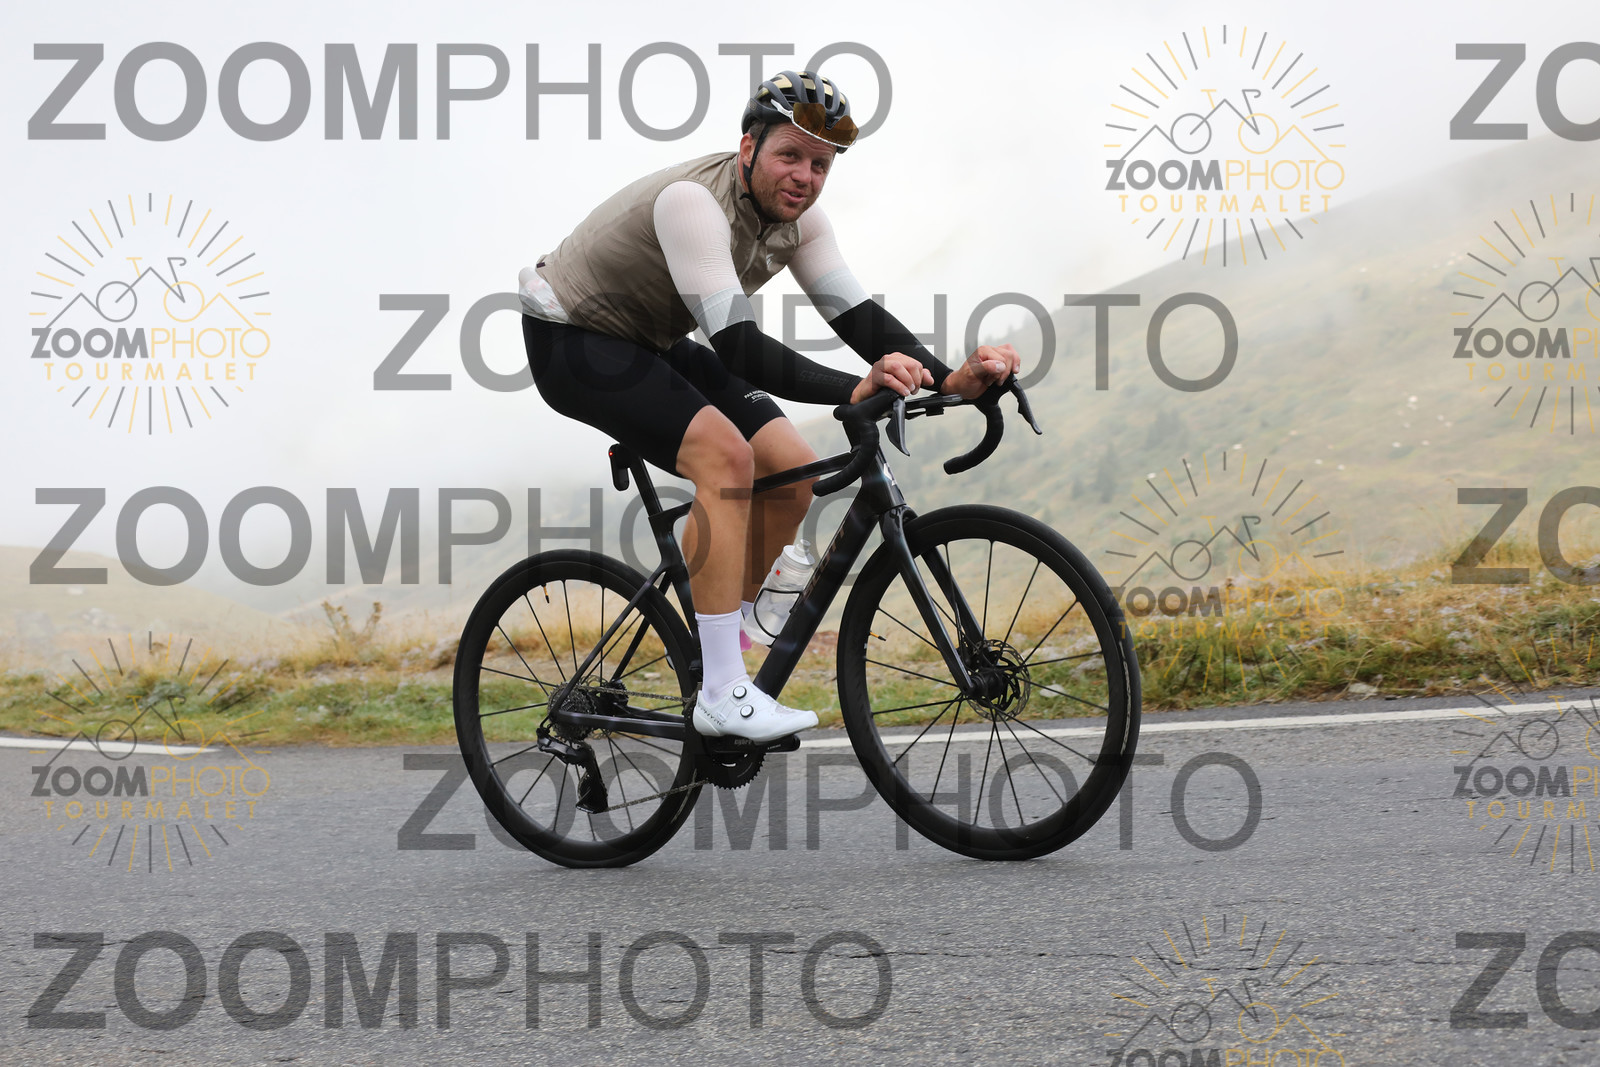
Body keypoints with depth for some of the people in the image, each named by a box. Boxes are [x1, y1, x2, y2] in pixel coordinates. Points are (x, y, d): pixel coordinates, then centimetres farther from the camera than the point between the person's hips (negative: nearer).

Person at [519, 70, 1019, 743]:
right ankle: (721, 694, -26)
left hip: (655, 346, 9)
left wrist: (948, 379, -27)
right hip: (573, 341, -9)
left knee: (792, 473, -4)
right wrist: (853, 393, -50)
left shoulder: (796, 217, -6)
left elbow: (858, 315, -11)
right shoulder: (694, 201, -32)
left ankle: (716, 652, 11)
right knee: (726, 455, -28)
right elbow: (738, 346, -40)